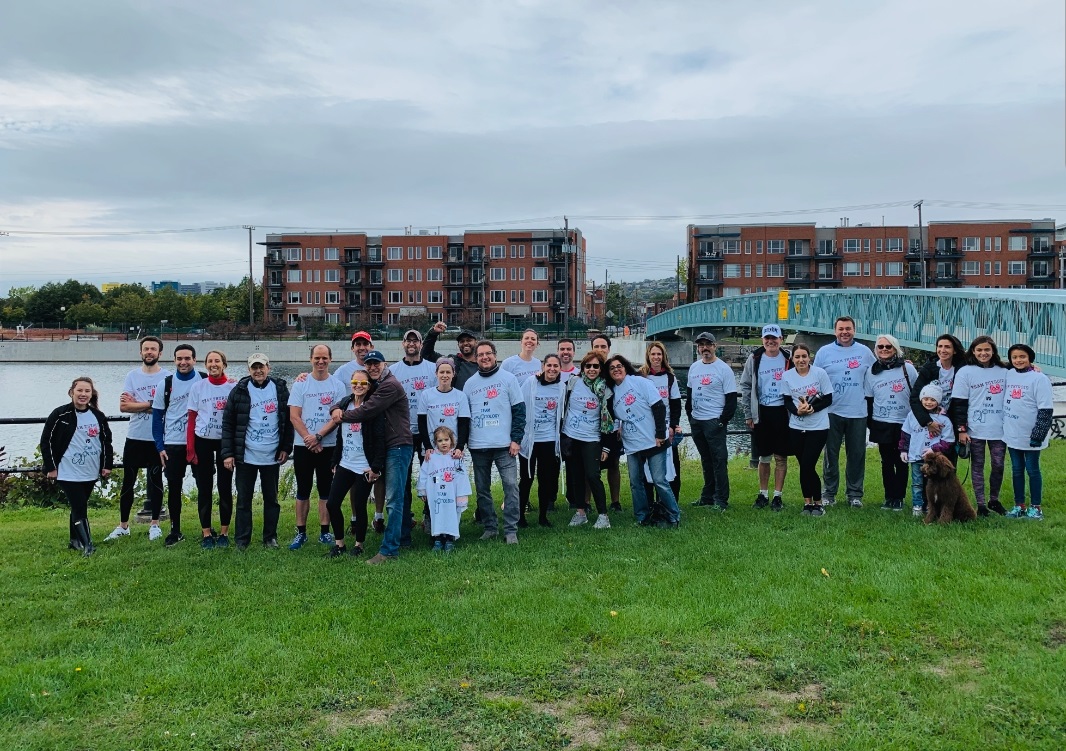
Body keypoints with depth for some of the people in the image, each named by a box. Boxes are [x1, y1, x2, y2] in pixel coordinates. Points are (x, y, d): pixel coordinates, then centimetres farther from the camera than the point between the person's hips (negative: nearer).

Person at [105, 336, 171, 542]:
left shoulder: (167, 377, -3)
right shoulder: (132, 376, 4)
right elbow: (123, 407, -5)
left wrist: (136, 405, -10)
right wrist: (150, 405, -12)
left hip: (157, 438, -2)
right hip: (134, 437, 3)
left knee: (155, 481, 8)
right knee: (128, 482, 8)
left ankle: (155, 524, 18)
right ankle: (123, 526, 18)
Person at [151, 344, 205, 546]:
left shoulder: (206, 381, -1)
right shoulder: (166, 385, 3)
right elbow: (157, 417, 6)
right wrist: (160, 446, 1)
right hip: (173, 445, 1)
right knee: (174, 487, 4)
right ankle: (175, 531, 15)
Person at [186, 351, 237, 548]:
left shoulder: (234, 386, -3)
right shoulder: (198, 386, 0)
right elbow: (192, 419, 1)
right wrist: (190, 448, -5)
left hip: (226, 442, -1)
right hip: (202, 442, 1)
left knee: (225, 487, 4)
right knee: (204, 488, 5)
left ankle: (224, 532, 15)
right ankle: (206, 533, 13)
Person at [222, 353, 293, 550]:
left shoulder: (280, 389, 1)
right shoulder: (239, 391, -2)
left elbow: (288, 420, 5)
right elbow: (228, 423, -1)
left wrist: (286, 448, 1)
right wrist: (227, 453, -6)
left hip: (272, 456, 1)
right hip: (245, 456, -1)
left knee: (271, 498, 10)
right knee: (243, 499, 6)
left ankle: (270, 538, 21)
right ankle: (242, 540, 14)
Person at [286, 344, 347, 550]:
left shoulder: (338, 385, 1)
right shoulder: (300, 384, 1)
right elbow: (294, 417, -3)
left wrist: (318, 436, -14)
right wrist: (309, 440, -11)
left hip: (329, 446, 0)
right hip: (303, 446, 0)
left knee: (326, 490, 6)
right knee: (303, 490, 7)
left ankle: (324, 531, 14)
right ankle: (301, 532, 15)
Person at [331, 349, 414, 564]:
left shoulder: (390, 385, -12)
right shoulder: (375, 386, 19)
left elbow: (367, 411, -18)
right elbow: (352, 400, 16)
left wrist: (342, 415, -5)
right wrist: (336, 408, -6)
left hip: (398, 446, -10)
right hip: (388, 447, 10)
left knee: (393, 499, -10)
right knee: (395, 496, 15)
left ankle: (389, 550, -9)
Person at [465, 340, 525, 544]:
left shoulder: (508, 379, 1)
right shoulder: (470, 383, 10)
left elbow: (519, 410, -1)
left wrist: (516, 439, -8)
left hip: (504, 444, -3)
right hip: (478, 446, 3)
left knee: (511, 485, -8)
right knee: (482, 489, 9)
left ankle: (511, 530, -1)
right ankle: (490, 527, 20)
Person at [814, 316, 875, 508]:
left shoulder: (865, 352, 7)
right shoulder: (824, 352, 3)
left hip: (858, 412, 1)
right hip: (832, 411, -1)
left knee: (857, 454, 5)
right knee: (831, 454, 4)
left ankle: (855, 494, 15)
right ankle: (829, 492, 14)